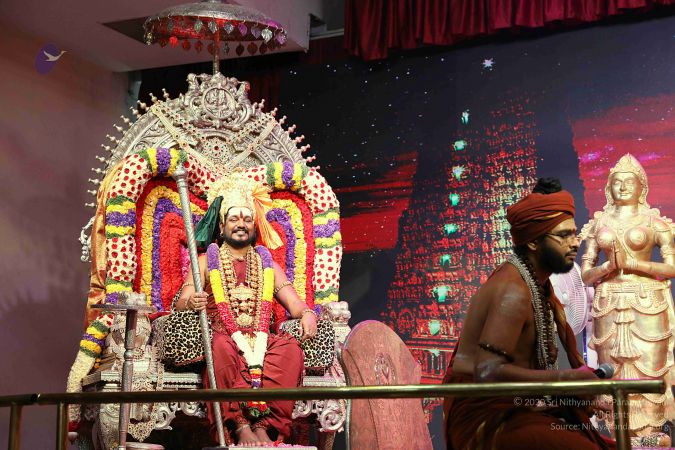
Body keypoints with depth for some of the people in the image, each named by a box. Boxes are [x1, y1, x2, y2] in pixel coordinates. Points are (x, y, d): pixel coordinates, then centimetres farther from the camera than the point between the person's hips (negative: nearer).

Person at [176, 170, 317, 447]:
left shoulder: (266, 263, 24)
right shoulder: (207, 260, 16)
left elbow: (294, 303, 13)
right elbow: (180, 304, 3)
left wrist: (307, 314, -12)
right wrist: (189, 304, -23)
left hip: (261, 340, 2)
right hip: (222, 336, -2)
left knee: (290, 348, -30)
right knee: (223, 347, -38)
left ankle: (264, 426, -37)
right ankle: (240, 427, -40)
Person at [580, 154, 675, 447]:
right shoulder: (598, 222, 12)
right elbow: (585, 275, 10)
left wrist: (632, 263, -12)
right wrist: (609, 266, -10)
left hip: (646, 304, -2)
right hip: (609, 306, 2)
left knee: (649, 371, -4)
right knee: (613, 373, 1)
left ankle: (650, 435, 0)